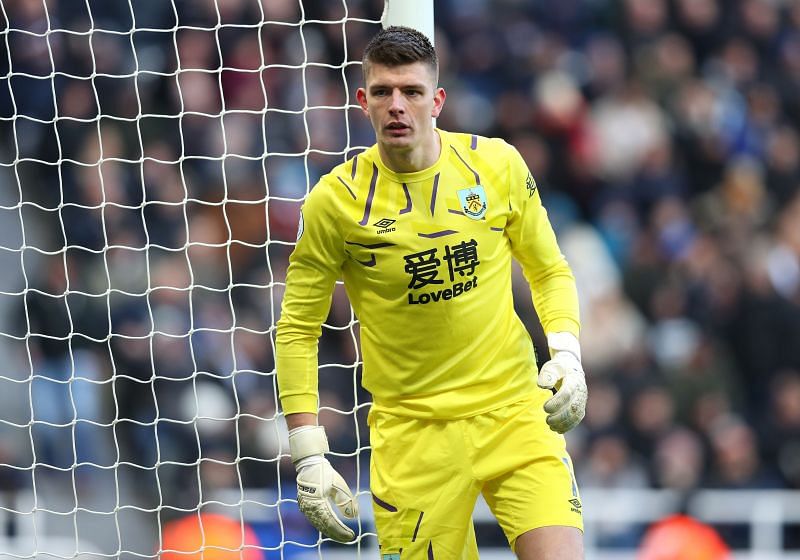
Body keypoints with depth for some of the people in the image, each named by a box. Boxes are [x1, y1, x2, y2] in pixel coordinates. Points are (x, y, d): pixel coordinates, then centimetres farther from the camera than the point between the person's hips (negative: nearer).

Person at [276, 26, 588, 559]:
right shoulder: (335, 199, -6)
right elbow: (298, 329, 0)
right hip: (411, 430, -1)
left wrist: (566, 353, -7)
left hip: (514, 410, 1)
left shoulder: (498, 164, -2)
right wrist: (309, 456, -7)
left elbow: (550, 271, 12)